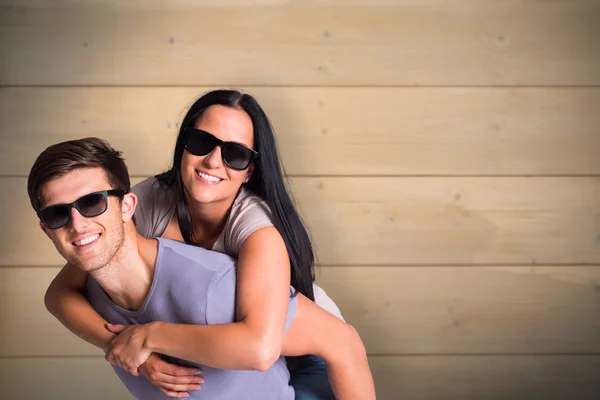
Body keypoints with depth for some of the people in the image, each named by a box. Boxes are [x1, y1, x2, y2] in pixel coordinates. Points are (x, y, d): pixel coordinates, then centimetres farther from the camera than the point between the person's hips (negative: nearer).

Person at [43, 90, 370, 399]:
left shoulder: (257, 226, -36)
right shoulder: (150, 201, -23)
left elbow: (260, 347, -51)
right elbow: (61, 292, -20)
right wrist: (122, 345, -36)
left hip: (307, 354, -3)